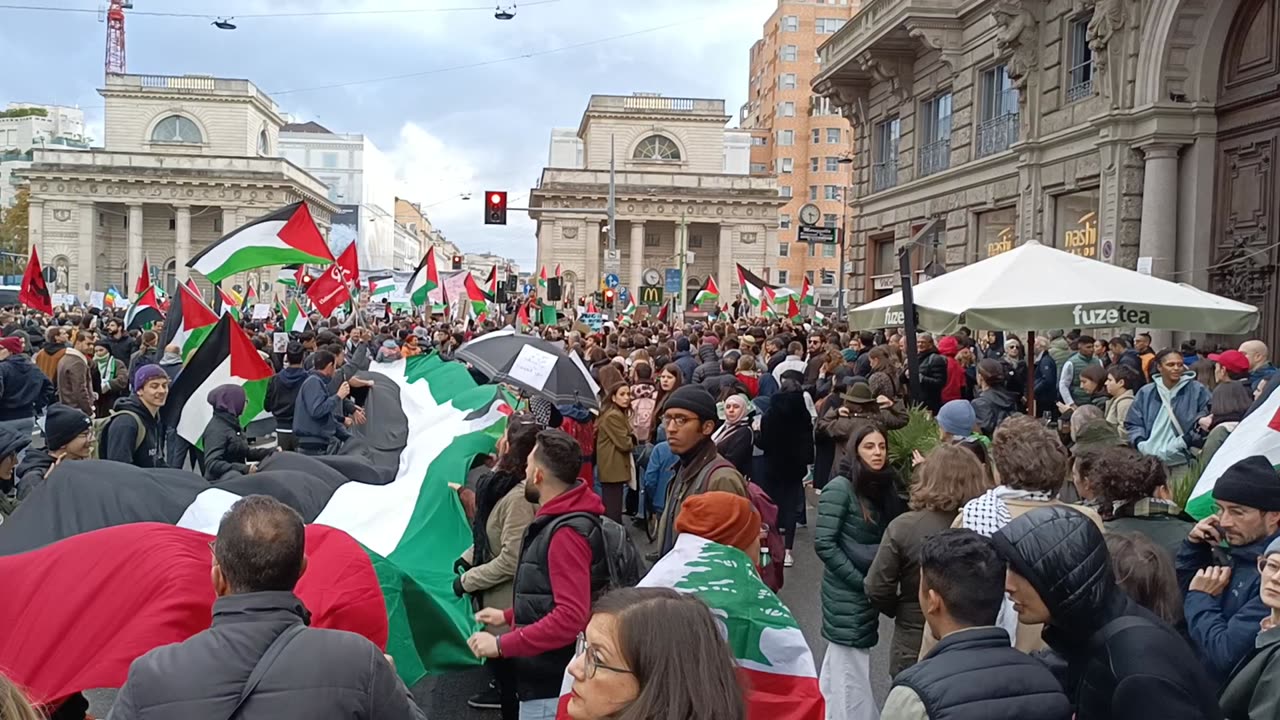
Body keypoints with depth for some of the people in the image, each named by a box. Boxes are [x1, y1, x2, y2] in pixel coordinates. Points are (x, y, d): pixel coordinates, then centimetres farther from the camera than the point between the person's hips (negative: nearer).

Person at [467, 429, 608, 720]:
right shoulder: (555, 522, 12)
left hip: (552, 686, -10)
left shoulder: (567, 532, -22)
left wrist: (501, 645, -26)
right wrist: (508, 616, 19)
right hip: (544, 677, 10)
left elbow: (571, 617, -30)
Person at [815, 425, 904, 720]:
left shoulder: (884, 486, 7)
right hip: (847, 594, -6)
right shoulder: (840, 488, -12)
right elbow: (824, 543, -16)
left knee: (838, 670, 17)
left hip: (868, 593, 6)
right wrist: (860, 582, -14)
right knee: (851, 674, -2)